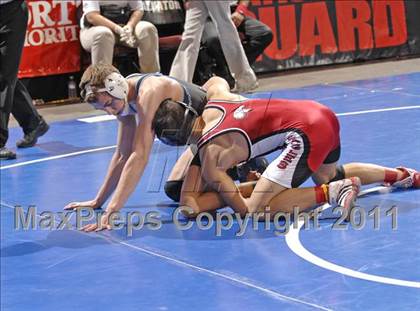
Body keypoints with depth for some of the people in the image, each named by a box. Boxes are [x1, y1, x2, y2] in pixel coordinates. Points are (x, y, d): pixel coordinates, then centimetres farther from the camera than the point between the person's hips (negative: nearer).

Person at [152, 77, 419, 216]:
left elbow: (244, 208, -9)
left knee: (256, 208, -8)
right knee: (328, 175, 38)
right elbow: (217, 79, 39)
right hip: (322, 114, 9)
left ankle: (331, 192, -16)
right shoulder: (214, 95, 13)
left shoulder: (209, 159, -7)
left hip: (305, 134, -9)